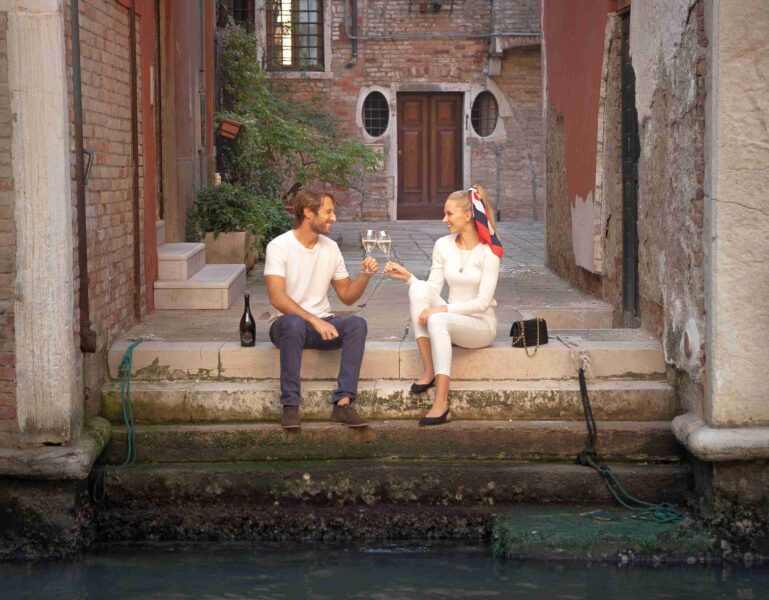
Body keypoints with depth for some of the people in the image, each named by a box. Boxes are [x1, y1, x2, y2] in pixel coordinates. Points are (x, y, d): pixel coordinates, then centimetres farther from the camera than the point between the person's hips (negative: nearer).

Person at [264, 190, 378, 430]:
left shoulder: (330, 247, 9)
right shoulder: (279, 246, -10)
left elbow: (347, 296, 14)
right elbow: (277, 298, -22)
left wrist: (365, 275, -6)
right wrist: (314, 321, -32)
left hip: (322, 324, 5)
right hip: (288, 324, -5)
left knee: (357, 324, -25)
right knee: (295, 322, -39)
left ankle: (343, 402, -31)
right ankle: (290, 406, -33)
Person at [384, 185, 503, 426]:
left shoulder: (488, 252, -11)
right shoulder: (443, 245, 4)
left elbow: (482, 302, -18)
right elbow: (433, 289, 3)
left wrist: (443, 309, -26)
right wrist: (407, 277, -13)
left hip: (481, 324, -5)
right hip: (450, 320, 5)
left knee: (438, 320, -36)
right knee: (419, 288, -23)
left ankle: (441, 404, -44)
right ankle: (428, 371, -26)